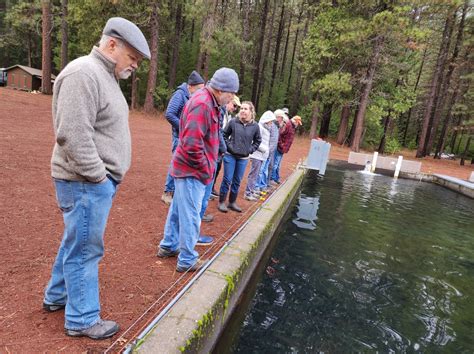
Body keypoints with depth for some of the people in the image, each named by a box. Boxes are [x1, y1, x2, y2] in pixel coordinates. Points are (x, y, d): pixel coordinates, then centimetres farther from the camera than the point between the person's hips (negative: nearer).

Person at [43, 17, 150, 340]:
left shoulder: (105, 75, 15)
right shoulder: (83, 74, -18)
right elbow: (73, 136, -25)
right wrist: (98, 177, -18)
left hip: (99, 180, 10)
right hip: (86, 183, -10)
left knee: (75, 243, 22)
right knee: (84, 250, 3)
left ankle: (57, 296, 41)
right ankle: (82, 319, 20)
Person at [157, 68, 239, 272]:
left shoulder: (207, 101, 12)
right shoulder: (203, 104, -21)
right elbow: (192, 144, -28)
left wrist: (206, 167, 12)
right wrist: (205, 169, -15)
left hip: (187, 169, 10)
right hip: (193, 171, -10)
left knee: (178, 209, 21)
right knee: (190, 216, 2)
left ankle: (169, 246, 37)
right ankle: (187, 261, 16)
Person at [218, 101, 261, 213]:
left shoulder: (255, 126, -3)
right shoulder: (233, 122, -7)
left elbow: (258, 141, 11)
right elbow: (224, 135, 4)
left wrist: (250, 149, 1)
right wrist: (228, 145, -5)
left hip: (243, 158, 2)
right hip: (230, 155, -2)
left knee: (237, 181, 12)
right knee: (227, 179, 1)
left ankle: (232, 202, 26)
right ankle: (221, 202, 14)